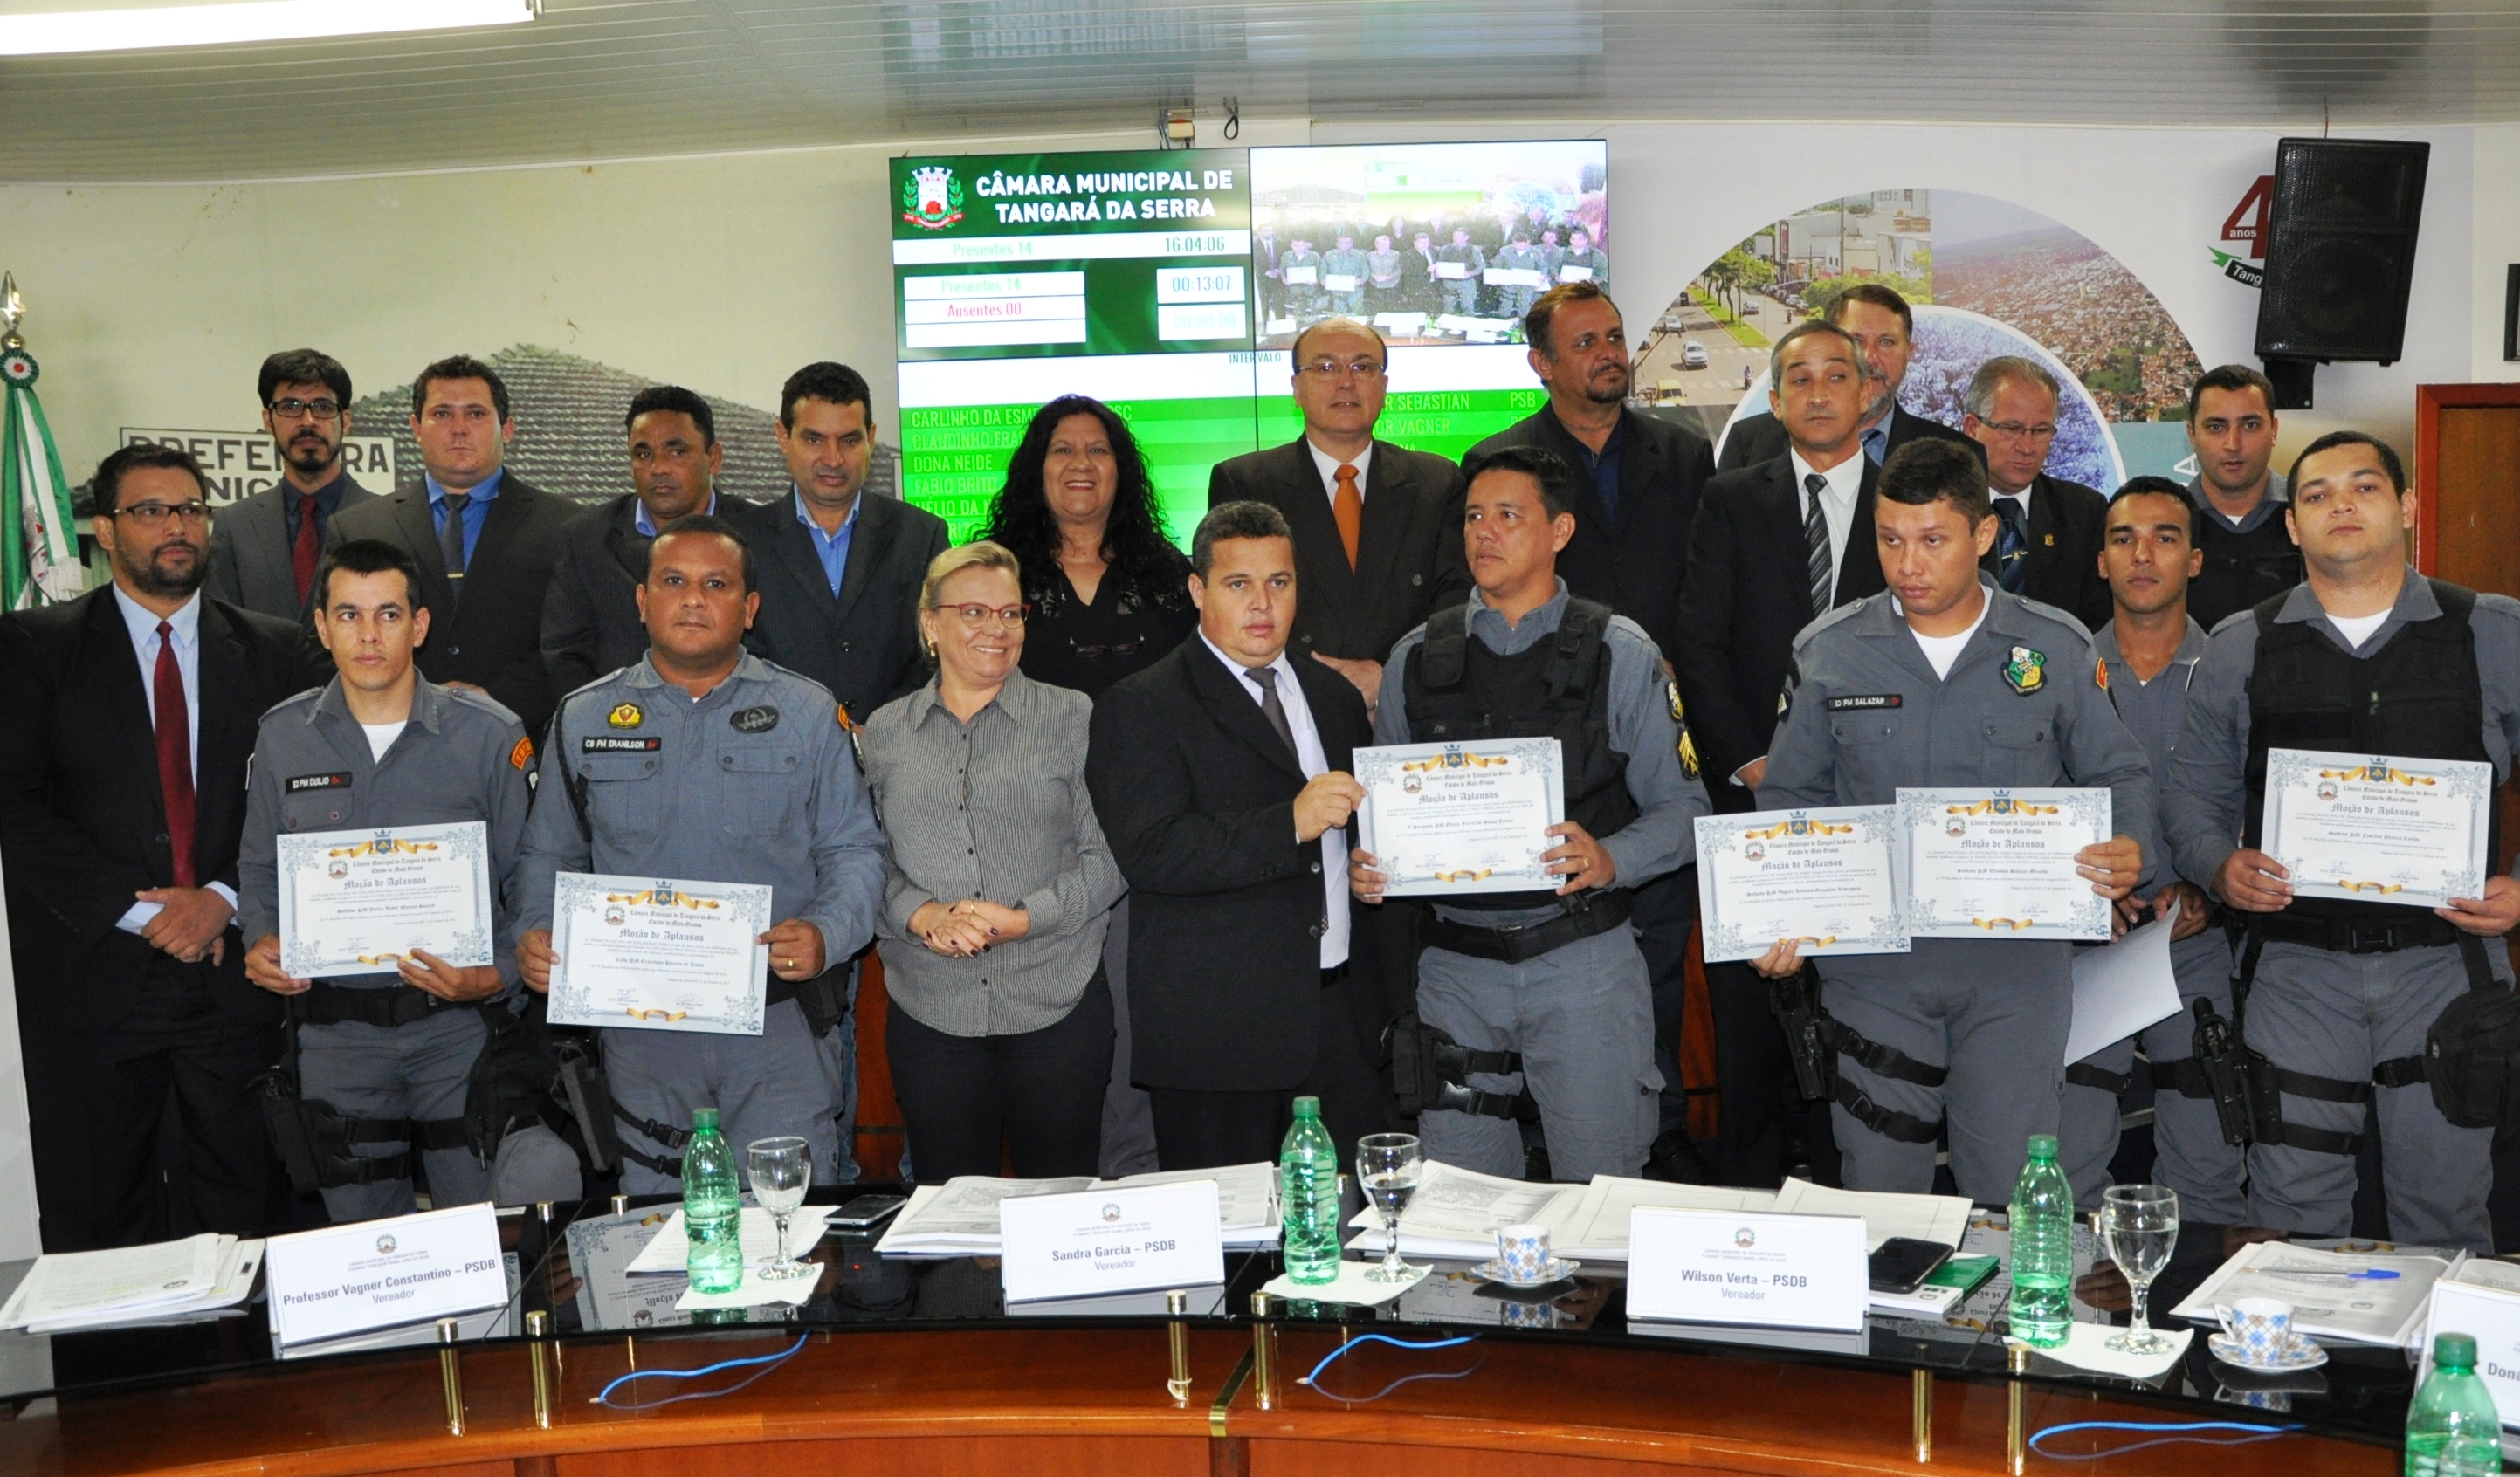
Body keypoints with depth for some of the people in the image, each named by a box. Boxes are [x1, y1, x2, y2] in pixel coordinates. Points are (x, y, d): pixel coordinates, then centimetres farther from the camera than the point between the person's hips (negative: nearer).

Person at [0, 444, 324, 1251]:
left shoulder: (278, 651, 9)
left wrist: (225, 899, -10)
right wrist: (139, 911, -11)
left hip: (236, 971, 1)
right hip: (92, 981, -1)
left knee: (242, 1219, 6)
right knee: (98, 1229, 6)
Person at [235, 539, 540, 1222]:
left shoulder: (488, 734, -2)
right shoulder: (283, 736, 5)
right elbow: (260, 868, 16)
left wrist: (494, 975, -15)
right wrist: (261, 942, -3)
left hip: (460, 1022, -2)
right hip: (334, 1029, 2)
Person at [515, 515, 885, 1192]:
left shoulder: (808, 712, 5)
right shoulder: (582, 719, 10)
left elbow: (854, 851, 2)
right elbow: (549, 854, 13)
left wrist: (825, 935, -16)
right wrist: (535, 935, -7)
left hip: (783, 1022, -1)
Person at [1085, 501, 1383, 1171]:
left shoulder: (1334, 696, 16)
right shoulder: (1141, 708, -4)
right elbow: (1149, 852, -18)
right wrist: (1289, 824, -24)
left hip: (1338, 1011, 6)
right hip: (1217, 1031, -5)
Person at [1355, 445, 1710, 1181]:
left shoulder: (1620, 655, 2)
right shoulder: (1416, 660, 9)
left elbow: (1681, 805, -1)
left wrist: (1609, 860, -19)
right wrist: (1366, 864, -9)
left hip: (1583, 961, -2)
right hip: (1455, 965, 2)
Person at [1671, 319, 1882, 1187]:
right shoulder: (1732, 503, 9)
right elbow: (1698, 644, 2)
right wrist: (1746, 761, -9)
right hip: (1753, 793, 0)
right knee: (1747, 1011, 2)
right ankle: (1748, 1192, 12)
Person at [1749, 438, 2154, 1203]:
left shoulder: (2056, 649, 2)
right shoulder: (1828, 651, 3)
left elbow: (2119, 775, 9)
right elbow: (1791, 796, 8)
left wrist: (2130, 851, -13)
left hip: (2018, 960, 0)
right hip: (1872, 960, 1)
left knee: (2013, 1193, 4)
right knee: (1879, 1187, 7)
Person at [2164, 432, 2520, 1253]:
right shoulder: (2240, 650, 7)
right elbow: (2194, 792, 11)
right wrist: (2220, 867, -8)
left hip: (2445, 961, 0)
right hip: (2295, 965, 1)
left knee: (2446, 1209, 6)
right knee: (2293, 1215, 3)